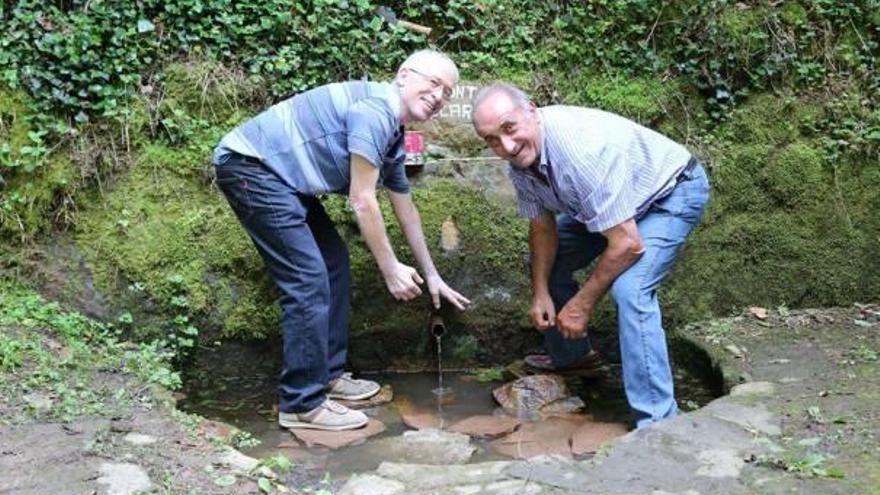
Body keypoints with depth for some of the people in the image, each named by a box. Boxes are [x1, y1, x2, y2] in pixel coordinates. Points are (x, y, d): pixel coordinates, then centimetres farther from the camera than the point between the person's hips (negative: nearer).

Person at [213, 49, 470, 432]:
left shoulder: (394, 139, 13)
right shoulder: (375, 110, -18)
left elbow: (405, 210, 23)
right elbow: (361, 201, -18)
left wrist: (432, 276, 28)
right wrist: (391, 268, -10)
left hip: (282, 176, 11)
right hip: (250, 165, -11)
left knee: (333, 263, 14)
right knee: (308, 280, -12)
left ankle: (328, 374, 23)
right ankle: (302, 404, -4)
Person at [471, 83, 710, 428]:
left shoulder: (580, 149, -39)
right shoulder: (519, 156, -13)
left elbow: (628, 244, -35)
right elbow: (542, 227, 3)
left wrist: (582, 303, -24)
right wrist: (540, 293, -3)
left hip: (673, 191, -9)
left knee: (629, 288, -28)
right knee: (547, 261, 11)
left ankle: (656, 423, -22)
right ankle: (571, 357, 33)